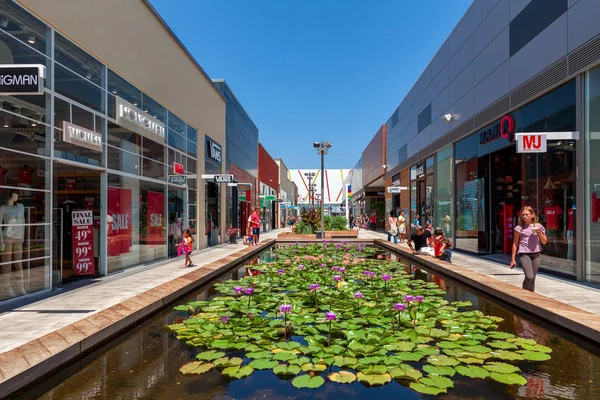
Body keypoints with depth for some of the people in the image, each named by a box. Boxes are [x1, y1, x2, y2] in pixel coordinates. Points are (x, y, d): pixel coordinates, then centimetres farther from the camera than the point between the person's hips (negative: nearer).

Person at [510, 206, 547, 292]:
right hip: (524, 254, -3)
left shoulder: (538, 226, 6)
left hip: (536, 254, 3)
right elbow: (515, 244, 2)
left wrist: (539, 232, -10)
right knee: (529, 277, -17)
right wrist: (513, 259, 1)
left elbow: (544, 242, 9)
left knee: (533, 278, 7)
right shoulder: (519, 228, -1)